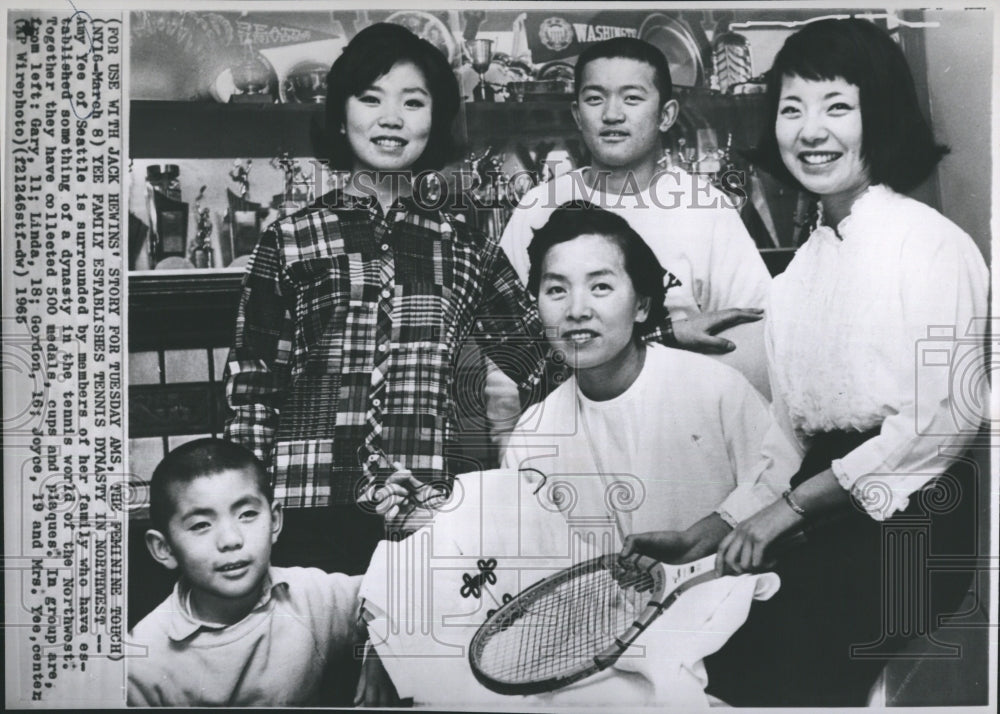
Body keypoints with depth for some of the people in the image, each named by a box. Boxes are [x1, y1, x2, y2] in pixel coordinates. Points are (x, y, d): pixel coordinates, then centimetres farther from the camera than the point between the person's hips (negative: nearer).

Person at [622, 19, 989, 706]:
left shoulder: (931, 242, -7)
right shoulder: (805, 261, 15)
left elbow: (940, 421, -15)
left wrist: (788, 508, -11)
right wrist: (712, 531, 6)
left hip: (905, 522, -6)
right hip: (822, 531, 6)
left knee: (753, 670, -18)